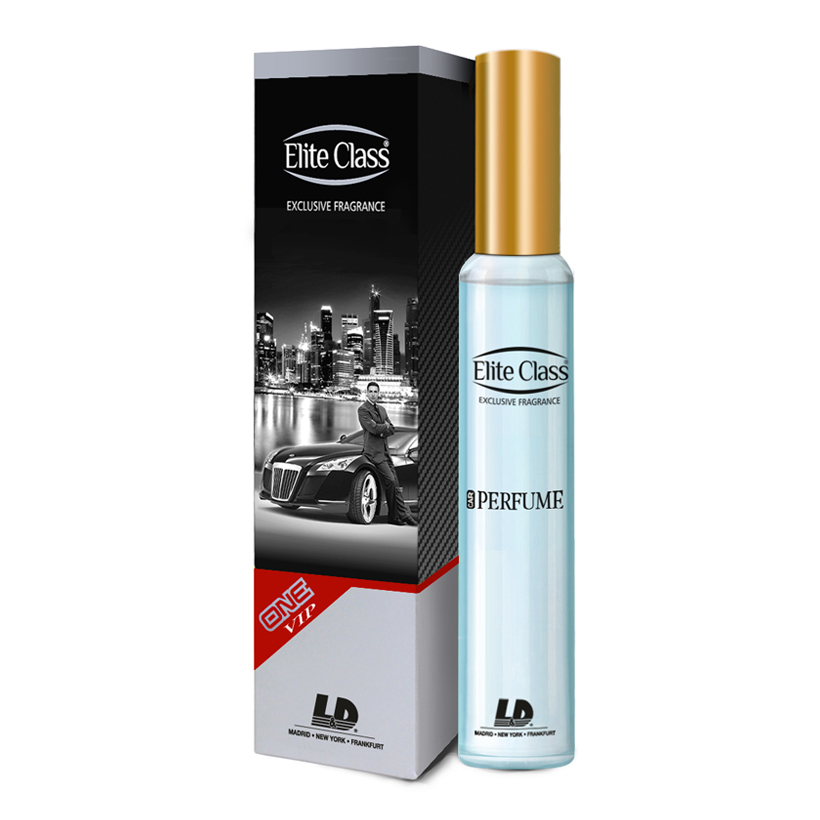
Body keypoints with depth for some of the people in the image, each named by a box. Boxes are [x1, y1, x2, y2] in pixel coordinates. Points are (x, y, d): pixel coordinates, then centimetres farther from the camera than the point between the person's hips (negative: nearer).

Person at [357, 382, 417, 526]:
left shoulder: (382, 409, 19)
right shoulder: (363, 409, -6)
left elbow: (392, 429, 11)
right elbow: (373, 428, -18)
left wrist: (381, 431, -9)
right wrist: (385, 426, -1)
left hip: (385, 451, 8)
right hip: (374, 451, -7)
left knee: (395, 484, 3)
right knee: (390, 482, -15)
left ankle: (403, 514, 3)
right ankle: (398, 515, -8)